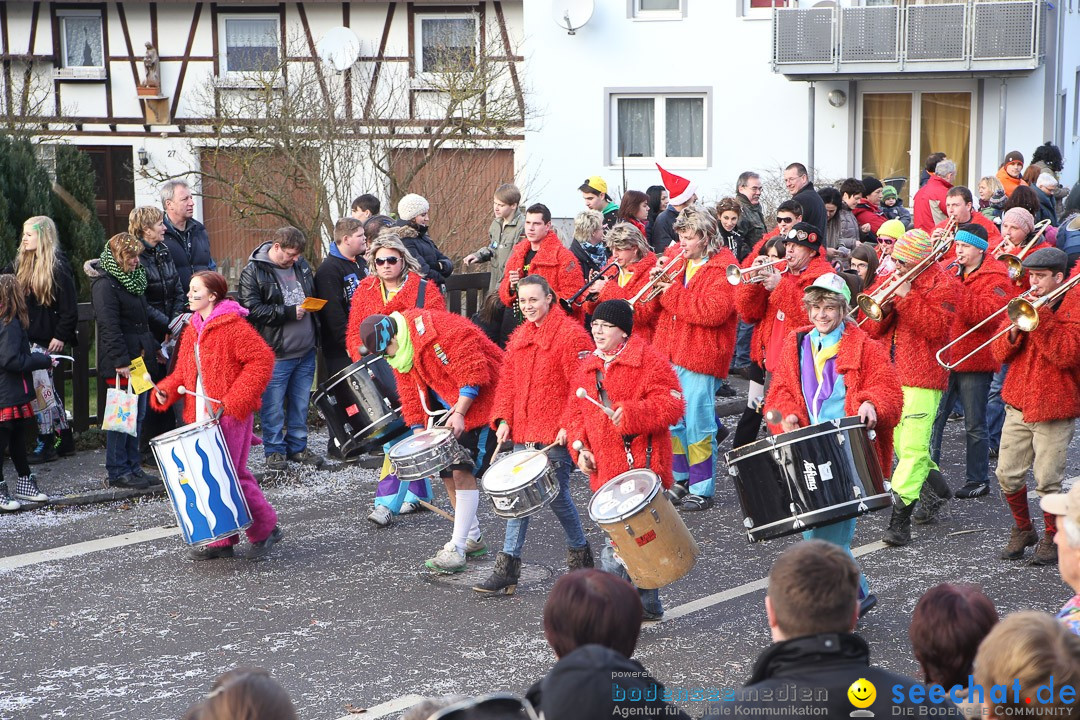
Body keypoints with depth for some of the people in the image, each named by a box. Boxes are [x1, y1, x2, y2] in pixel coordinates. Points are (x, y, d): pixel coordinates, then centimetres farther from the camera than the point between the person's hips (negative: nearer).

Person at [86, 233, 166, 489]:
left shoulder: (131, 279, 16)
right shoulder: (104, 285, -14)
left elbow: (146, 313, 27)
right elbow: (109, 326, -20)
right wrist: (121, 362, -23)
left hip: (140, 359, 9)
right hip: (120, 364, -9)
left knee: (138, 415, 12)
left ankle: (132, 466, 20)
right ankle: (118, 472, 3)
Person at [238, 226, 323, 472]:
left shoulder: (301, 265, 11)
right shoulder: (253, 272, -9)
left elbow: (314, 294, 27)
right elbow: (251, 309, -18)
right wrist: (289, 313, -18)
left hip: (306, 351, 6)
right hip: (275, 353, -6)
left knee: (301, 403, 14)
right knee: (273, 406, 0)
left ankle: (297, 446, 26)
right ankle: (274, 450, 12)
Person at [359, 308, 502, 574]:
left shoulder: (436, 330, -25)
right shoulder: (399, 353, 4)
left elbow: (472, 372, -25)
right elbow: (410, 391, 10)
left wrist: (459, 413, -26)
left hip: (477, 401, -9)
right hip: (447, 408, 9)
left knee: (463, 471, -15)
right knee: (448, 473, 9)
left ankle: (457, 548, -14)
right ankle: (473, 538, 24)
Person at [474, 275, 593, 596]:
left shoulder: (571, 334, -10)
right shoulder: (519, 336, 13)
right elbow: (507, 380, 14)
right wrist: (503, 419, 2)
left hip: (556, 435, -7)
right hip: (523, 431, 7)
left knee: (556, 493, -3)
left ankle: (580, 554, 20)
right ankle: (508, 565, 7)